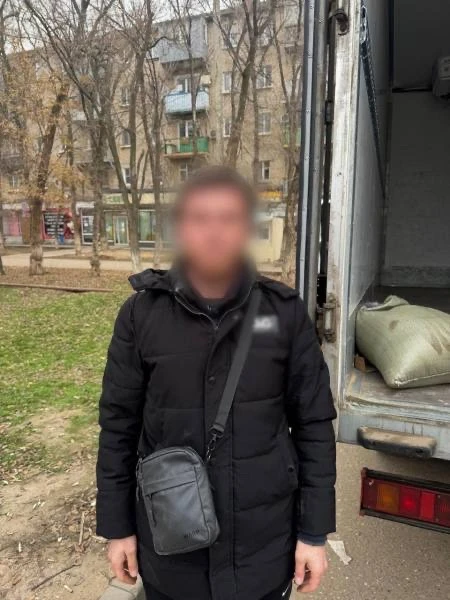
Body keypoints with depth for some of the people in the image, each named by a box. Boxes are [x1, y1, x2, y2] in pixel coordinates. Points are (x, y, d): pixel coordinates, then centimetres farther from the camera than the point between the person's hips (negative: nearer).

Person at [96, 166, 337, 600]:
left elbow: (314, 424, -5)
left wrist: (314, 531, -2)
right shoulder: (142, 314, -10)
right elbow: (118, 424, -3)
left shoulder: (285, 312, -10)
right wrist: (116, 526, 2)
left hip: (264, 540, 0)